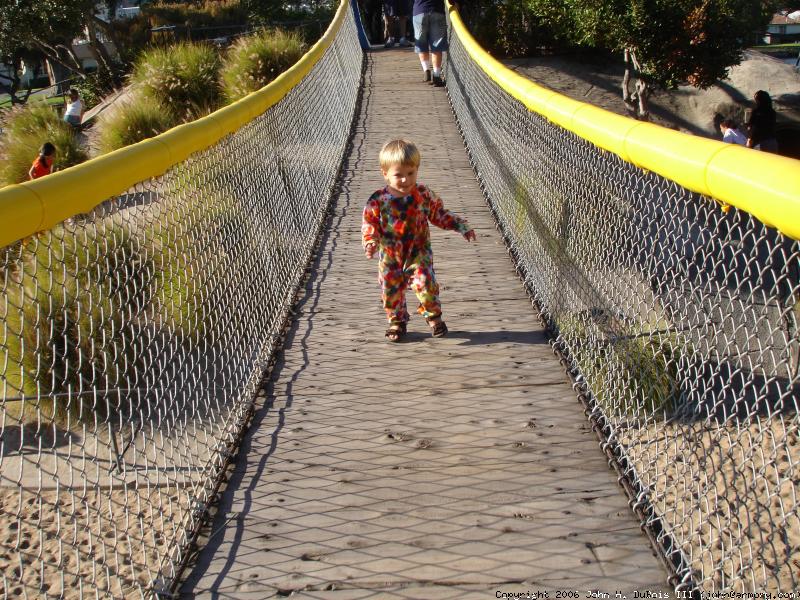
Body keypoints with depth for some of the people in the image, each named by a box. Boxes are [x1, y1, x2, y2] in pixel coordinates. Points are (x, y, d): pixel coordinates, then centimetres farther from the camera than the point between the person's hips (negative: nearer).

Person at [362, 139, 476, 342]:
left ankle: (433, 315, 13)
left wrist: (460, 225, -1)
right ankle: (396, 322, 31)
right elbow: (369, 223, -5)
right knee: (391, 289, 7)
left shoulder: (424, 194, -8)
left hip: (419, 252, -1)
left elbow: (439, 215, 5)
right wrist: (370, 241, -23)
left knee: (424, 283, -14)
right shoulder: (378, 200, -13)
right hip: (390, 255, 1)